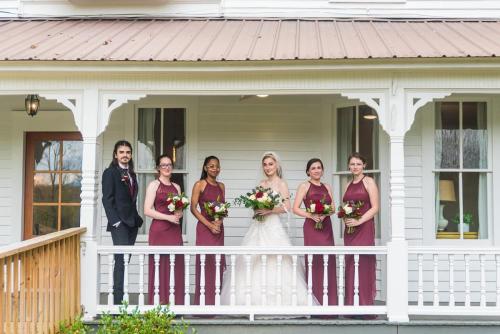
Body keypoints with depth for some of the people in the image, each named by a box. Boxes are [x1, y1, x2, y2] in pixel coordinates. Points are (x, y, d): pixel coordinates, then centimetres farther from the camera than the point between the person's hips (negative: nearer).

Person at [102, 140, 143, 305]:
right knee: (121, 260, -12)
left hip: (132, 223, 7)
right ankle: (118, 301, -12)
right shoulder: (110, 173, -2)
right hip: (119, 223, -7)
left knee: (124, 261, 6)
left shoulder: (131, 174, 18)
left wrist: (137, 219, 9)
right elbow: (107, 199, -8)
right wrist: (115, 221, -15)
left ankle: (121, 299, 9)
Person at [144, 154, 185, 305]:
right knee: (159, 266, -6)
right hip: (159, 230, -5)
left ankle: (174, 303, 8)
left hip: (175, 230, 5)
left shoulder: (176, 187, 17)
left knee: (175, 267, 2)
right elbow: (147, 210, -8)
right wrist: (168, 217, -13)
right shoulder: (154, 185, 1)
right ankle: (159, 303, 0)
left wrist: (179, 214, 0)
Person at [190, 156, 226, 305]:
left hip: (219, 228, 6)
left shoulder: (221, 186, 14)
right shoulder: (200, 185, -2)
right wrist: (209, 225, -14)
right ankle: (204, 303, -2)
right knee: (206, 264, -7)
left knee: (217, 264, 6)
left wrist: (219, 222, -6)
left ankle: (214, 302, 13)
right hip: (204, 228, -6)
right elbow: (193, 208, -7)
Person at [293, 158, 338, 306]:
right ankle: (315, 300, -1)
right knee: (314, 261, -7)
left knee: (328, 261, 2)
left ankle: (329, 301, 8)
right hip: (312, 227, -4)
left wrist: (324, 214, -9)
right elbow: (295, 208, -4)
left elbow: (333, 208, 11)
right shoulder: (304, 186, 2)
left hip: (326, 227, 5)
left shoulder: (327, 187, 16)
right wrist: (311, 215, -17)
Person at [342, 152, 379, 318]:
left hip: (364, 228, -6)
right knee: (350, 266, 3)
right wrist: (344, 216, 1)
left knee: (363, 265, -8)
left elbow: (375, 207, -8)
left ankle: (365, 305, -3)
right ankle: (352, 306, 7)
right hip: (349, 230, 6)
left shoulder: (369, 182, 0)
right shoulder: (348, 185, 18)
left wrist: (359, 221, -17)